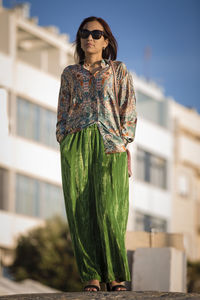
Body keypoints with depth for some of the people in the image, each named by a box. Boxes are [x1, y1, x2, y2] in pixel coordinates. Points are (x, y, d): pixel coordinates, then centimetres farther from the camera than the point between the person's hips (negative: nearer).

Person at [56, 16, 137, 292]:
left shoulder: (118, 70, 12)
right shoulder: (70, 74, 18)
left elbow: (129, 109, 7)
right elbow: (62, 111, 17)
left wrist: (124, 143, -4)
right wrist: (64, 143, 5)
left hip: (110, 143, -2)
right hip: (75, 143, 2)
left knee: (110, 209, -12)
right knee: (80, 209, -6)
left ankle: (116, 275, -3)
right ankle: (91, 277, -3)